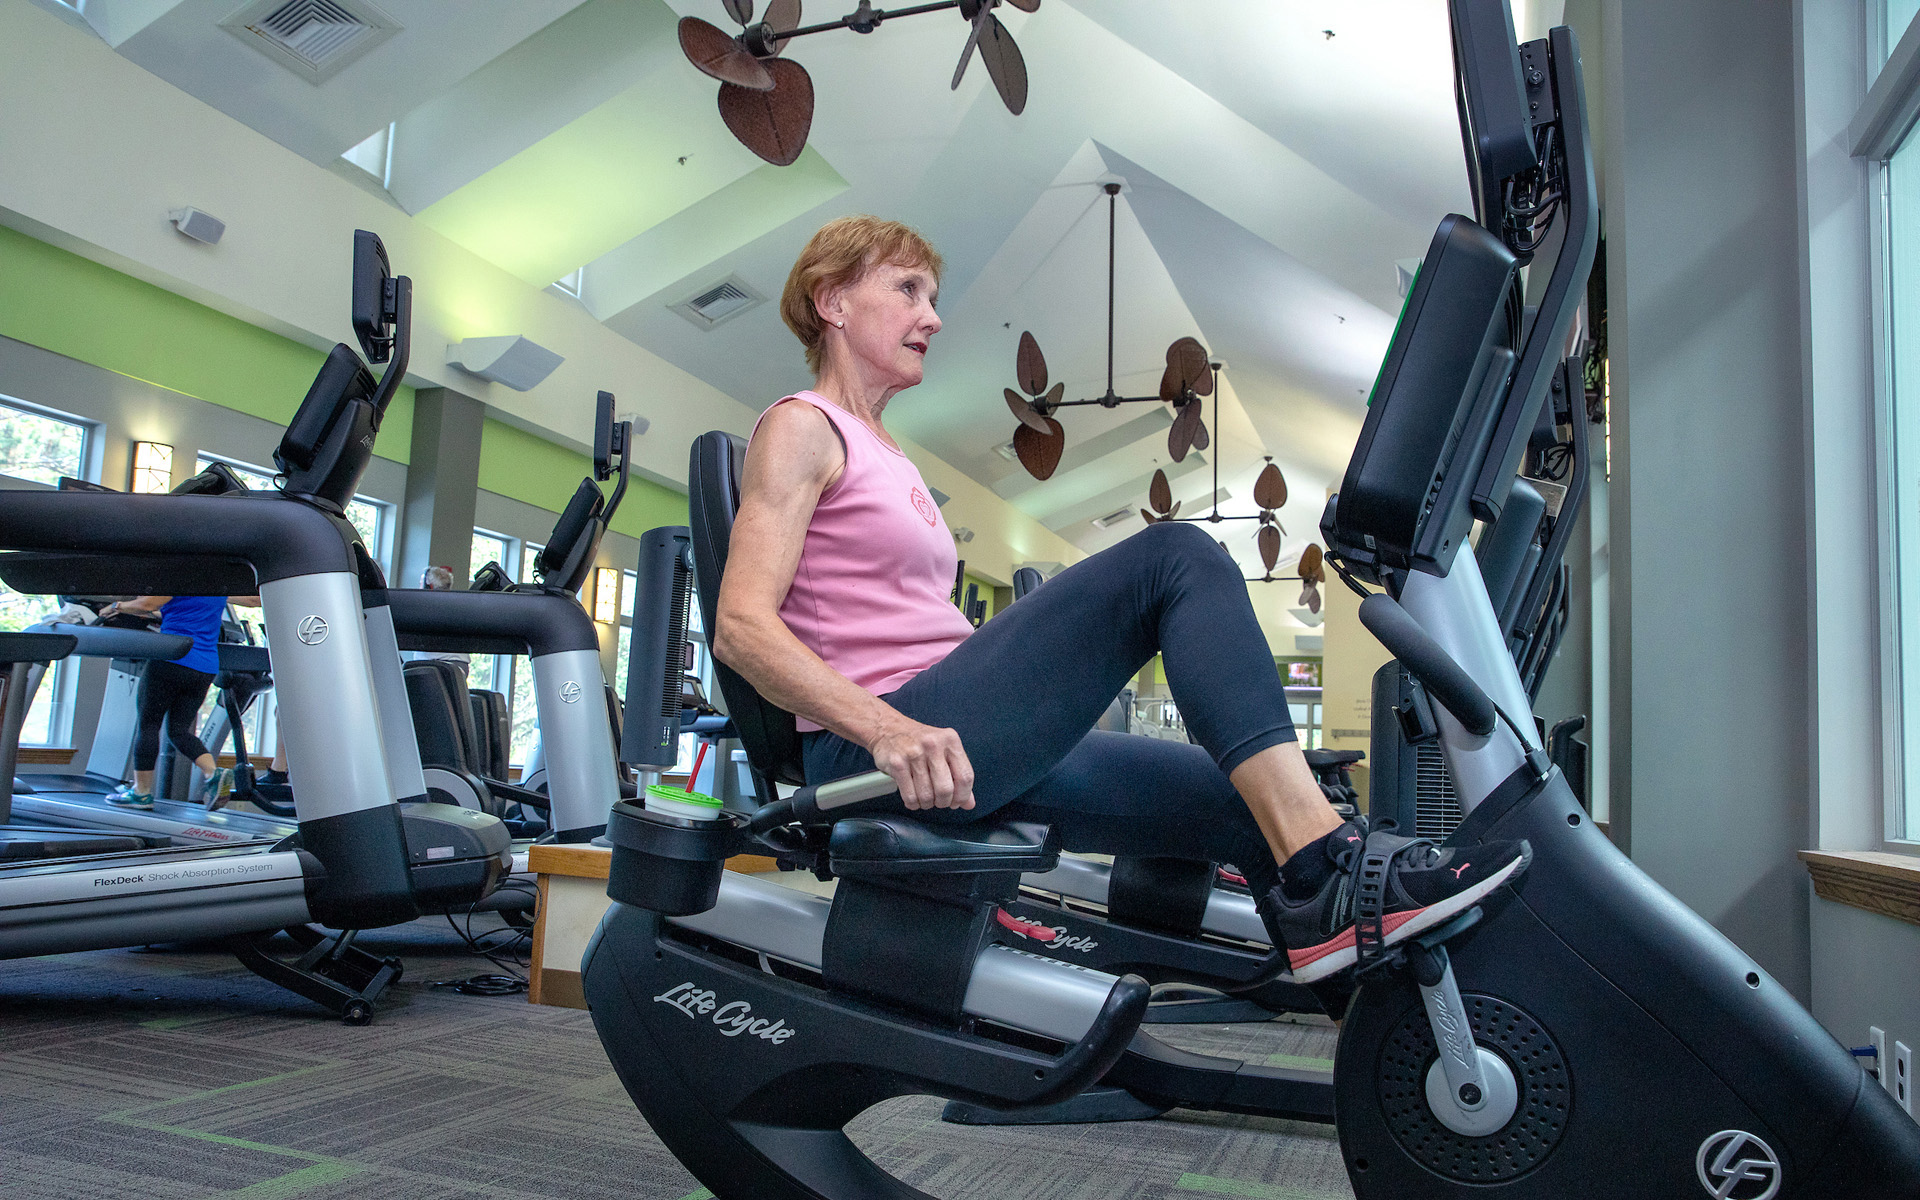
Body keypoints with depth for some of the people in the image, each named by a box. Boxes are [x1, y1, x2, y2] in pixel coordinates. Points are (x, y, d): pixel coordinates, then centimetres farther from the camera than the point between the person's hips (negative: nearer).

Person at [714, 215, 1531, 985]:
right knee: (1173, 557, -19)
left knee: (1256, 806, 2)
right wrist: (886, 729, -27)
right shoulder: (801, 428, 1)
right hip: (876, 756, -9)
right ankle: (1326, 861, -24)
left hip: (965, 755, 9)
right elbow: (742, 627, -13)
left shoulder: (885, 458, 27)